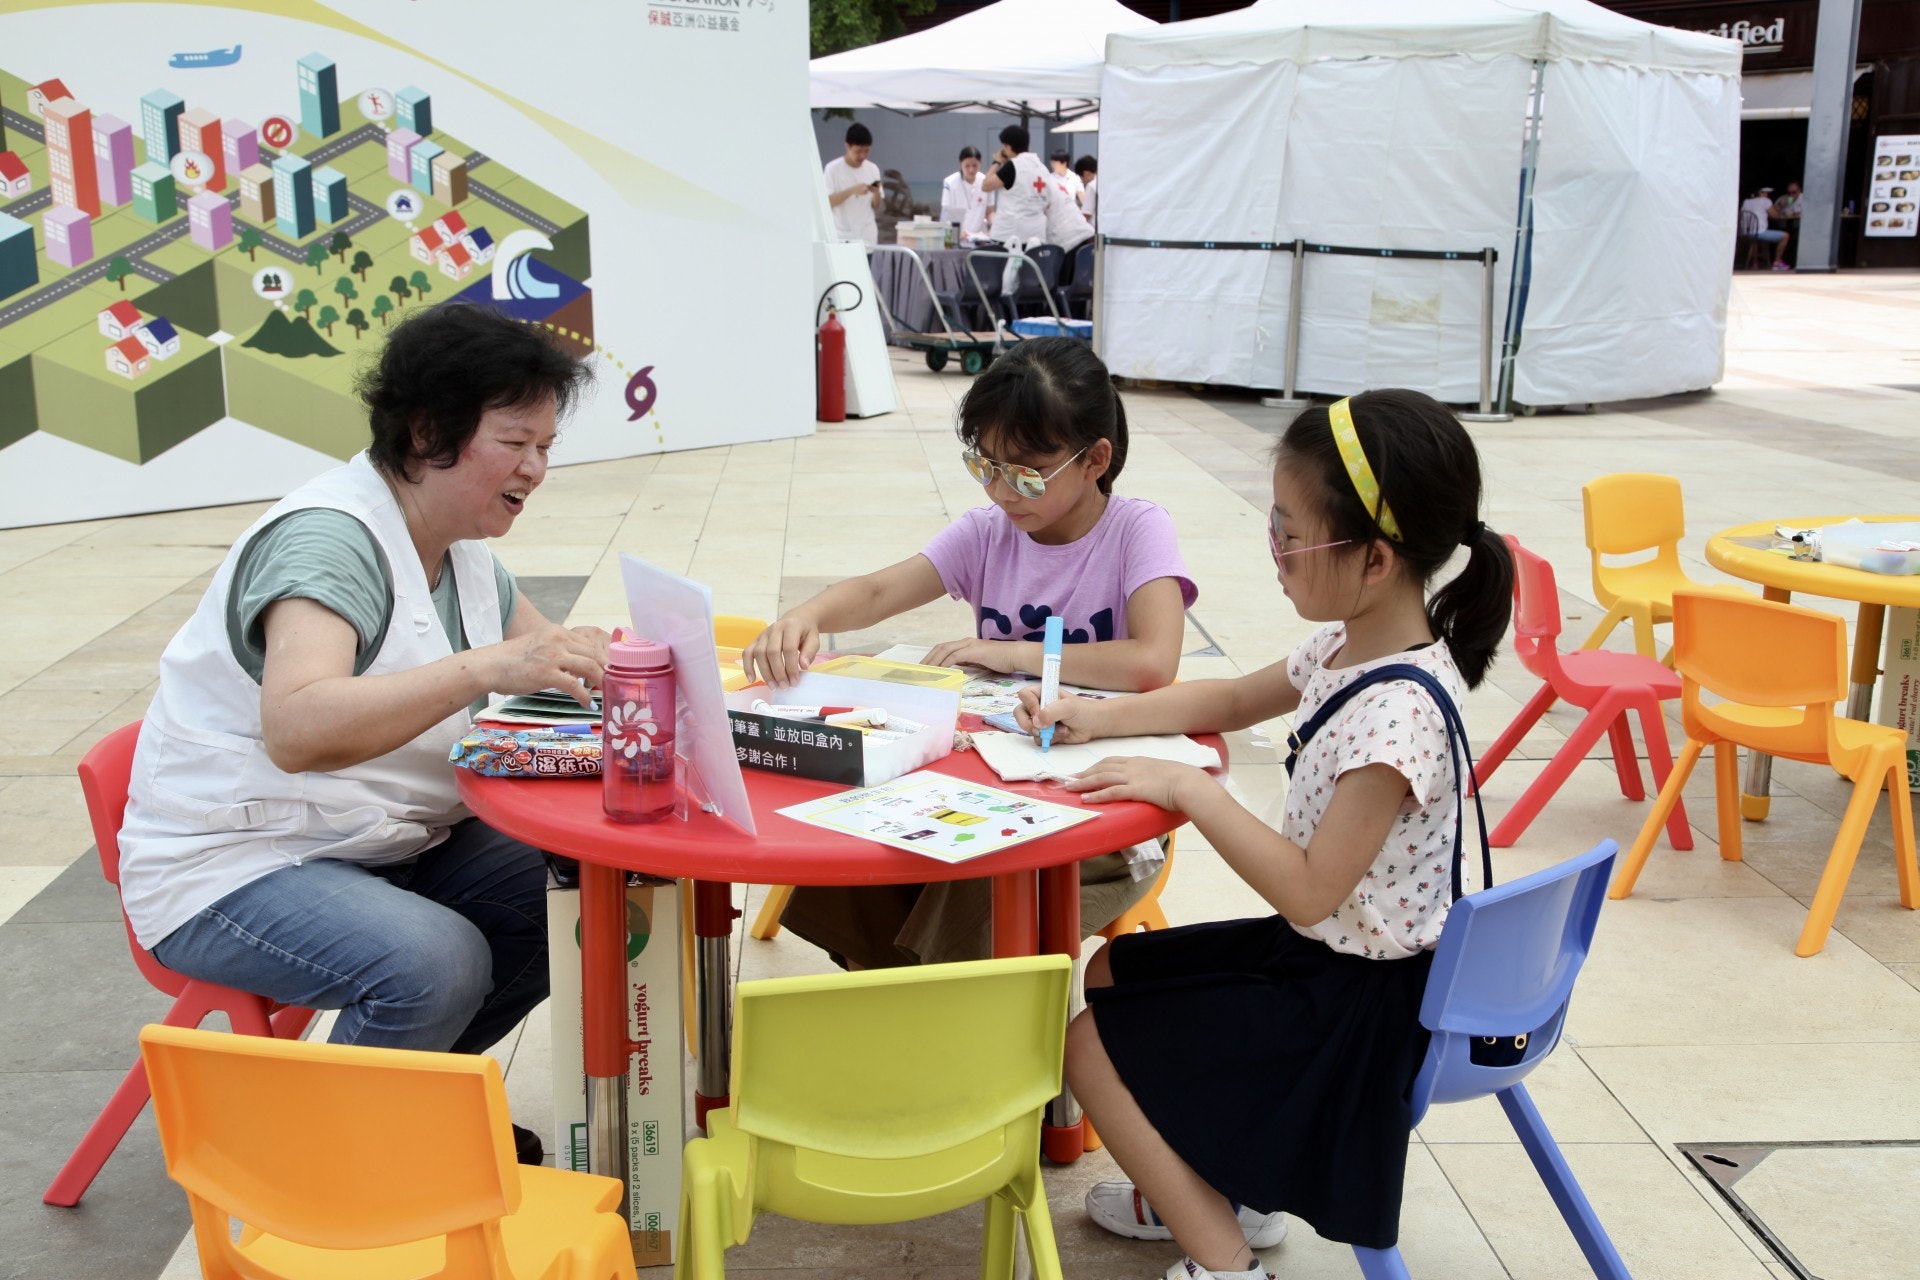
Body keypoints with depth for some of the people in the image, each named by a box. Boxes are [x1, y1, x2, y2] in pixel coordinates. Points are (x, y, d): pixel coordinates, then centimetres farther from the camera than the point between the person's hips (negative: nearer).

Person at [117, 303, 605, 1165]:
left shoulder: (460, 553, 6)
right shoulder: (327, 540, -23)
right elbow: (297, 729, -39)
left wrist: (600, 666, -14)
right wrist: (486, 667, -50)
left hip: (383, 848, 9)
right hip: (229, 868, -9)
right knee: (434, 961, -32)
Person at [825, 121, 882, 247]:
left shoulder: (873, 169, 7)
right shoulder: (833, 168, -4)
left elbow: (876, 206, 10)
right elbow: (827, 201, -10)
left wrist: (876, 193, -13)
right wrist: (852, 191, -22)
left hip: (867, 237, 3)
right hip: (842, 236, -3)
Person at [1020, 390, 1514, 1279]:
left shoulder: (1400, 712, -30)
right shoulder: (1350, 646, -2)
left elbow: (1308, 892, -29)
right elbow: (1231, 701, 16)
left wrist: (1191, 789, -23)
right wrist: (1099, 718, 6)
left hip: (1357, 999, -9)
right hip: (1316, 948, 9)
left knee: (1091, 1046, -6)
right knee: (1108, 972, 17)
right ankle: (1221, 1190, 26)